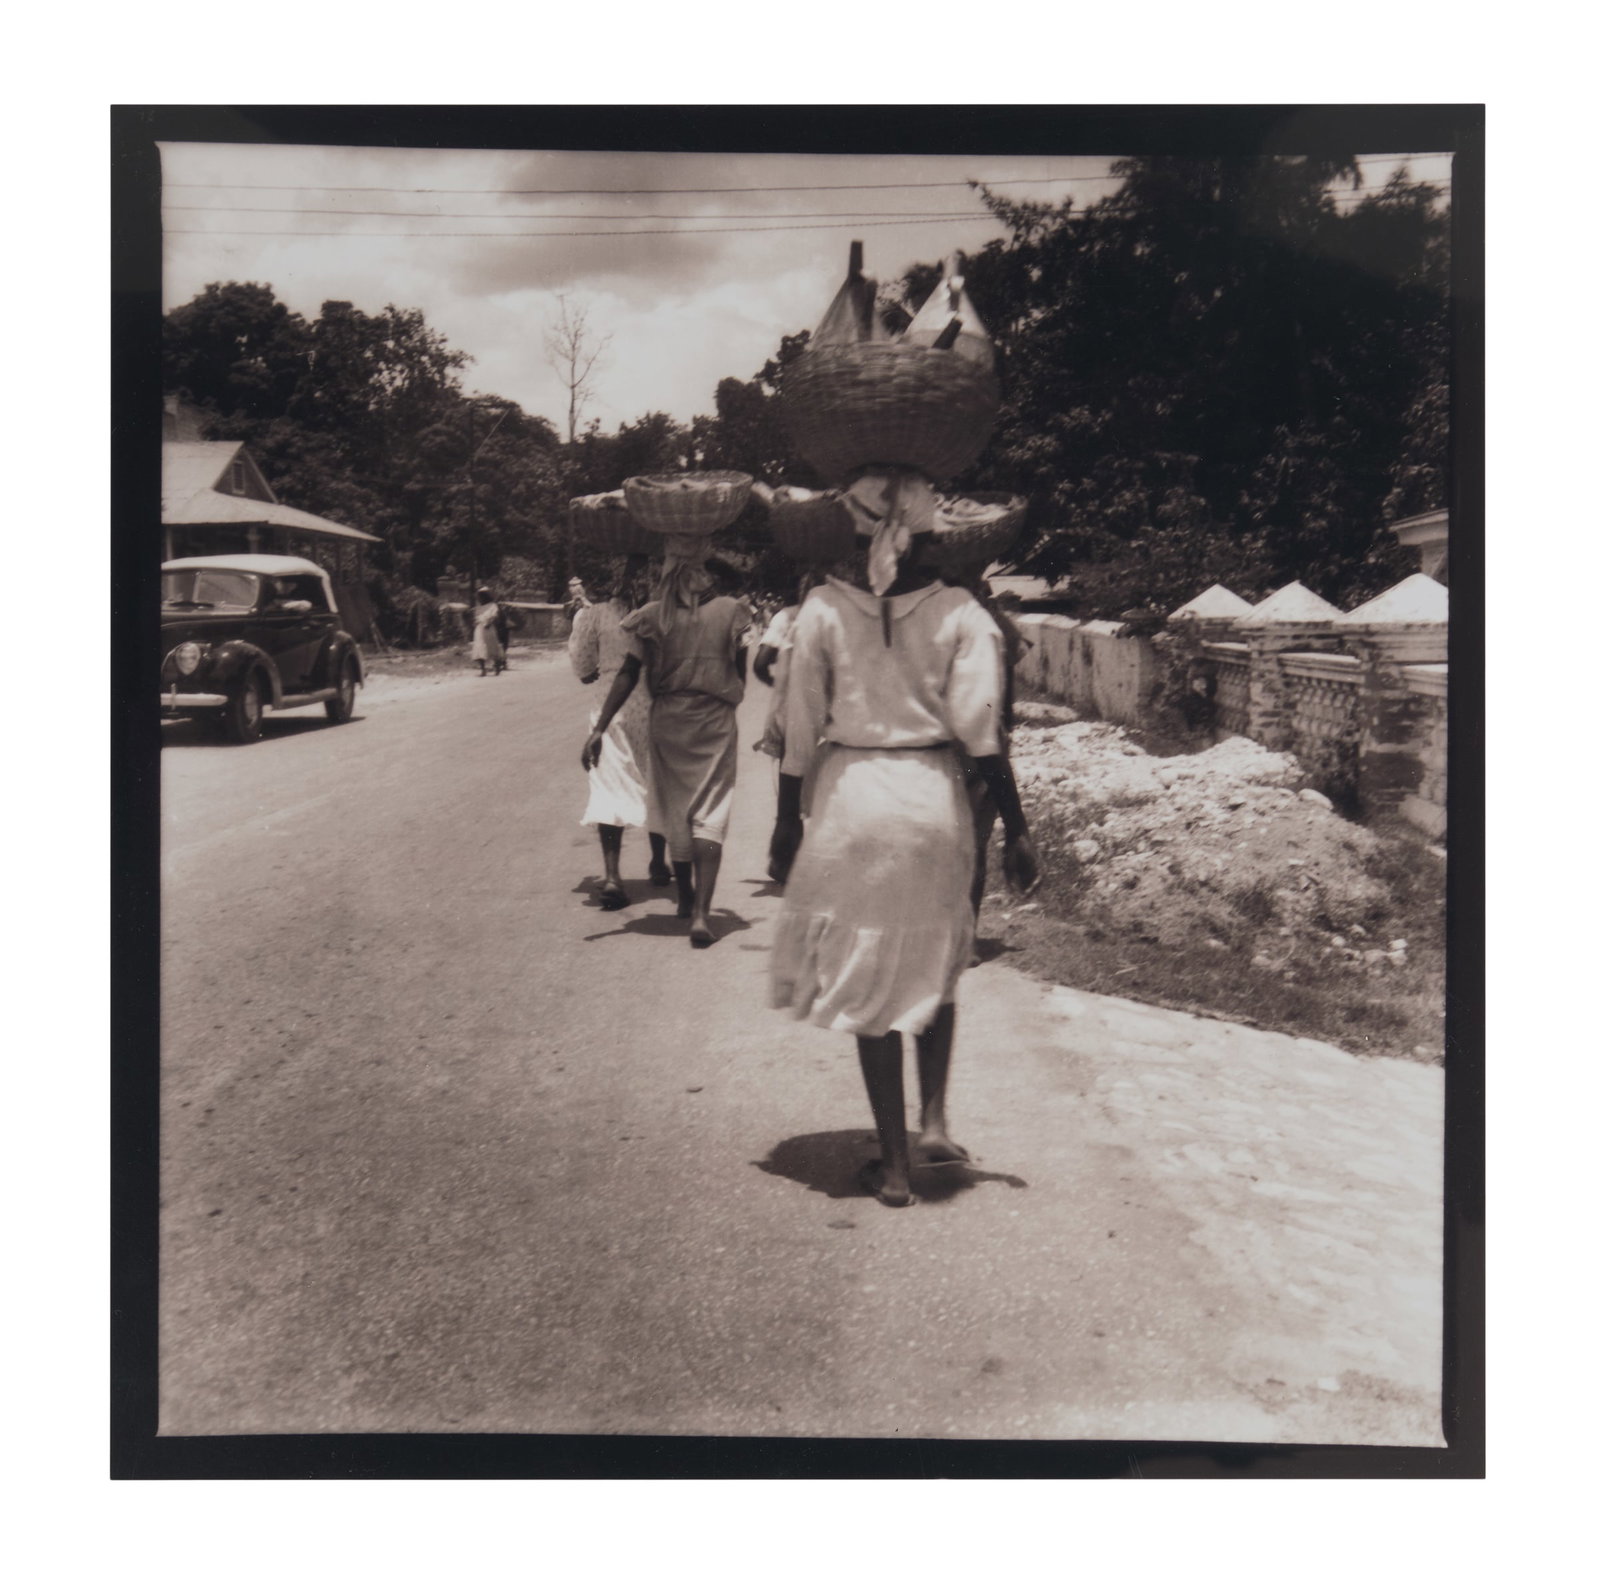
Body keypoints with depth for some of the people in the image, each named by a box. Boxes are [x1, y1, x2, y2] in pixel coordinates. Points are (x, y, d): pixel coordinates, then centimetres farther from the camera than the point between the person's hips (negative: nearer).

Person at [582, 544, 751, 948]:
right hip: (716, 720, -2)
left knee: (675, 811, 17)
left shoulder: (653, 615, -2)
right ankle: (701, 912, -12)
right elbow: (740, 672, 3)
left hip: (667, 720, 2)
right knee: (710, 815, 1)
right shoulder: (730, 611, -3)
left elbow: (628, 674, -5)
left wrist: (599, 728, -4)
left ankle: (685, 899, 34)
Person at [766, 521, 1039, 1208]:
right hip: (935, 799, 1)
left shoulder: (823, 609, -3)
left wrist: (788, 820, 7)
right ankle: (933, 1122, 16)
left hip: (851, 798, -1)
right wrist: (1015, 828, -1)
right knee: (934, 966, 23)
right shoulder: (959, 613, -4)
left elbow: (800, 727, -2)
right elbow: (980, 732, -7)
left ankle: (894, 1164, 13)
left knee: (868, 980, 7)